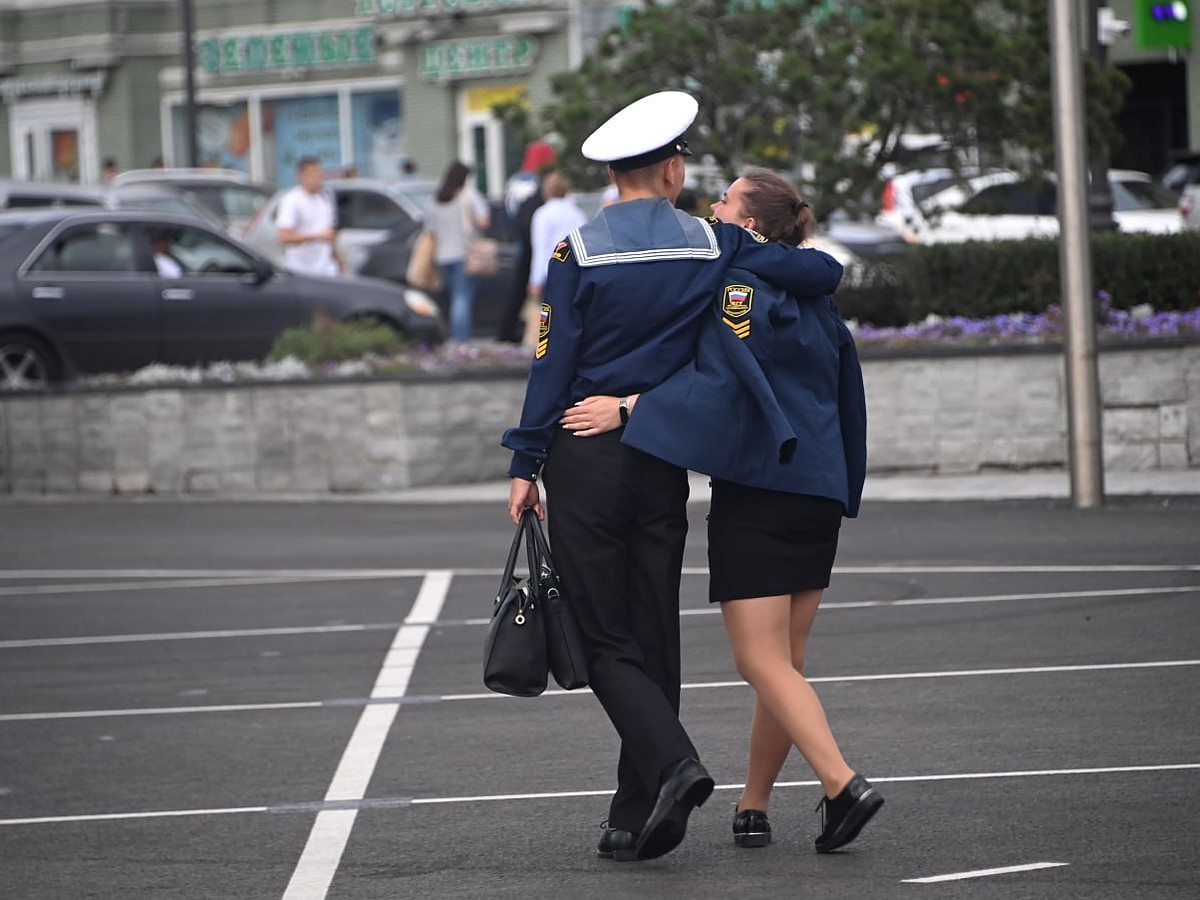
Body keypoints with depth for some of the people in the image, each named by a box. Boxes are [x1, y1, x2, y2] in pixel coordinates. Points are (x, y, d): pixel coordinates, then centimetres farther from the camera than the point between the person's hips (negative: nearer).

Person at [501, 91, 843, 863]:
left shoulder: (579, 253, -6)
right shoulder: (712, 246, 0)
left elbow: (552, 364, -8)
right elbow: (824, 274, -3)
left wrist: (526, 465, -2)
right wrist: (789, 261, 21)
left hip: (585, 458, -3)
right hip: (663, 461, 3)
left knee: (605, 639, 2)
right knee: (654, 633, 9)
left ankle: (672, 761, -21)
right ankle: (637, 819, 10)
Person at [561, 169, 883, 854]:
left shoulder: (740, 286, -9)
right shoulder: (815, 296, 16)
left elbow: (723, 380, -24)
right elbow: (847, 400, 20)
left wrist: (628, 408, -26)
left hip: (757, 489, -8)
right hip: (820, 489, 8)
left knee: (763, 661, -8)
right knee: (787, 662, 11)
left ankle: (844, 785, -21)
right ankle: (754, 805, 16)